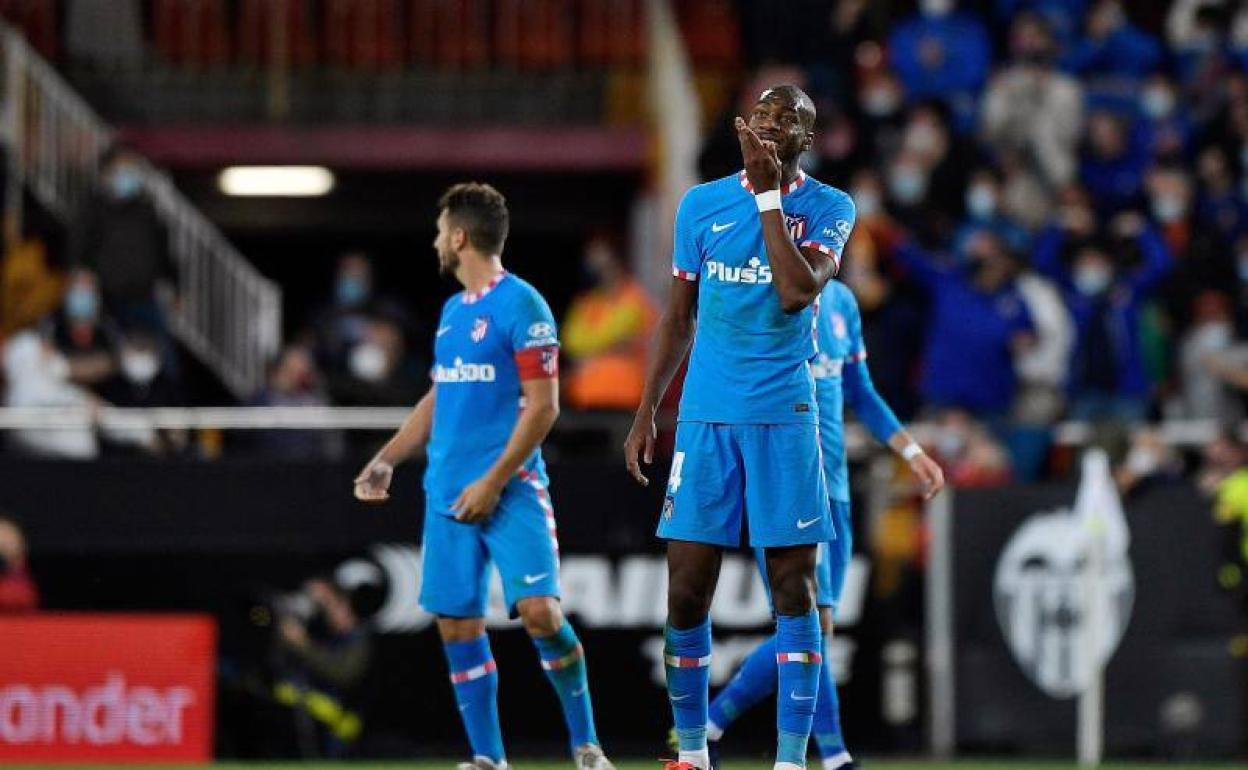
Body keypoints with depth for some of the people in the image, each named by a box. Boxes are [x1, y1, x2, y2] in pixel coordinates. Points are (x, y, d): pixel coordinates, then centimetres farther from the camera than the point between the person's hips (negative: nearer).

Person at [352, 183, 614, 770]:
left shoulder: (522, 305, -7)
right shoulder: (452, 310, 17)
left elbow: (542, 405, -11)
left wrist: (493, 482, -16)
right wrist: (386, 460, 17)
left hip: (510, 487, -8)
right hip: (447, 491, 8)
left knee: (539, 611, -18)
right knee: (457, 625, 3)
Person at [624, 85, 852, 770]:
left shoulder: (828, 209, 0)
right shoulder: (702, 204, 7)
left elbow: (797, 291, -18)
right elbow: (679, 317, 14)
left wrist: (768, 193, -15)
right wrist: (646, 411, 11)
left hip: (786, 416, -2)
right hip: (706, 415, 2)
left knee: (793, 587, -4)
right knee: (687, 589, -1)